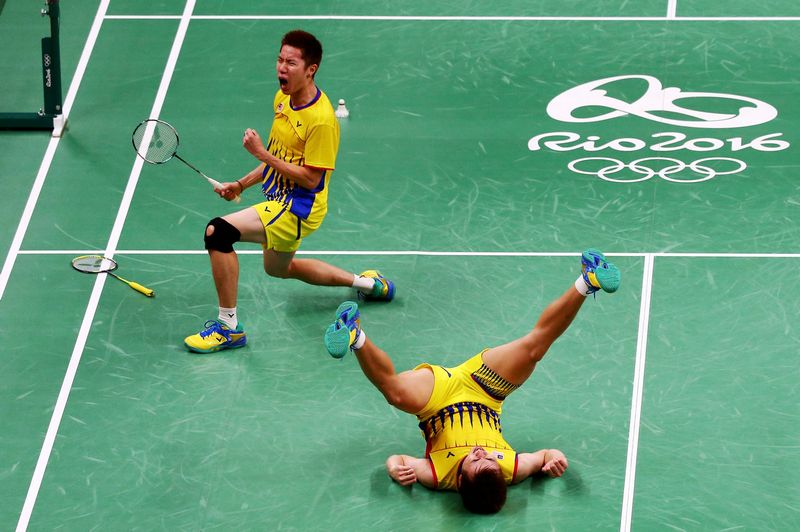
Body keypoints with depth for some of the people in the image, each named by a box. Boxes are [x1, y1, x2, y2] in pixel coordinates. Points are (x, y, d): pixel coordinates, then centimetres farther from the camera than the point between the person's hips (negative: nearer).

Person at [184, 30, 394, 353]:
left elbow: (309, 178, -25)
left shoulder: (321, 120, -26)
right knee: (279, 268, 34)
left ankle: (229, 327, -17)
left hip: (299, 209, -11)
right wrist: (242, 185, 9)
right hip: (279, 201, 11)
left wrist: (261, 153, -25)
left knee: (218, 232, -26)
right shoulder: (283, 98, 2)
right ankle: (369, 284, 45)